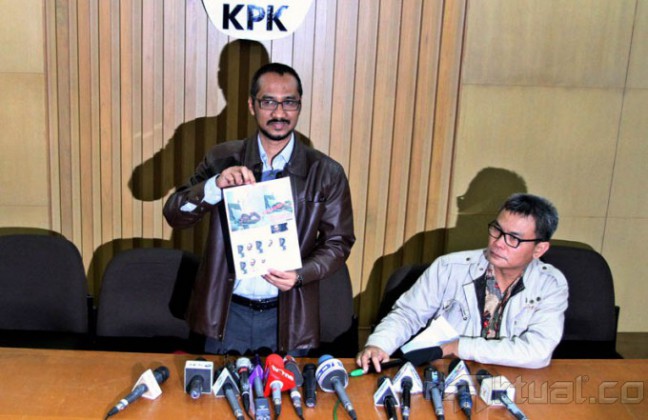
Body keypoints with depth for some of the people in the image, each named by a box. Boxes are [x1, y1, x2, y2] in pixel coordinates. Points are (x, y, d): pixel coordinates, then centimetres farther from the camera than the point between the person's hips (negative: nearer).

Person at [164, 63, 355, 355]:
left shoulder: (327, 173, -4)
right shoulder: (223, 159, -2)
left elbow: (338, 242, 1)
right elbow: (174, 215, -6)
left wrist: (301, 274, -17)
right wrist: (215, 186, -24)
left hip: (288, 318, 0)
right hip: (226, 313, 1)